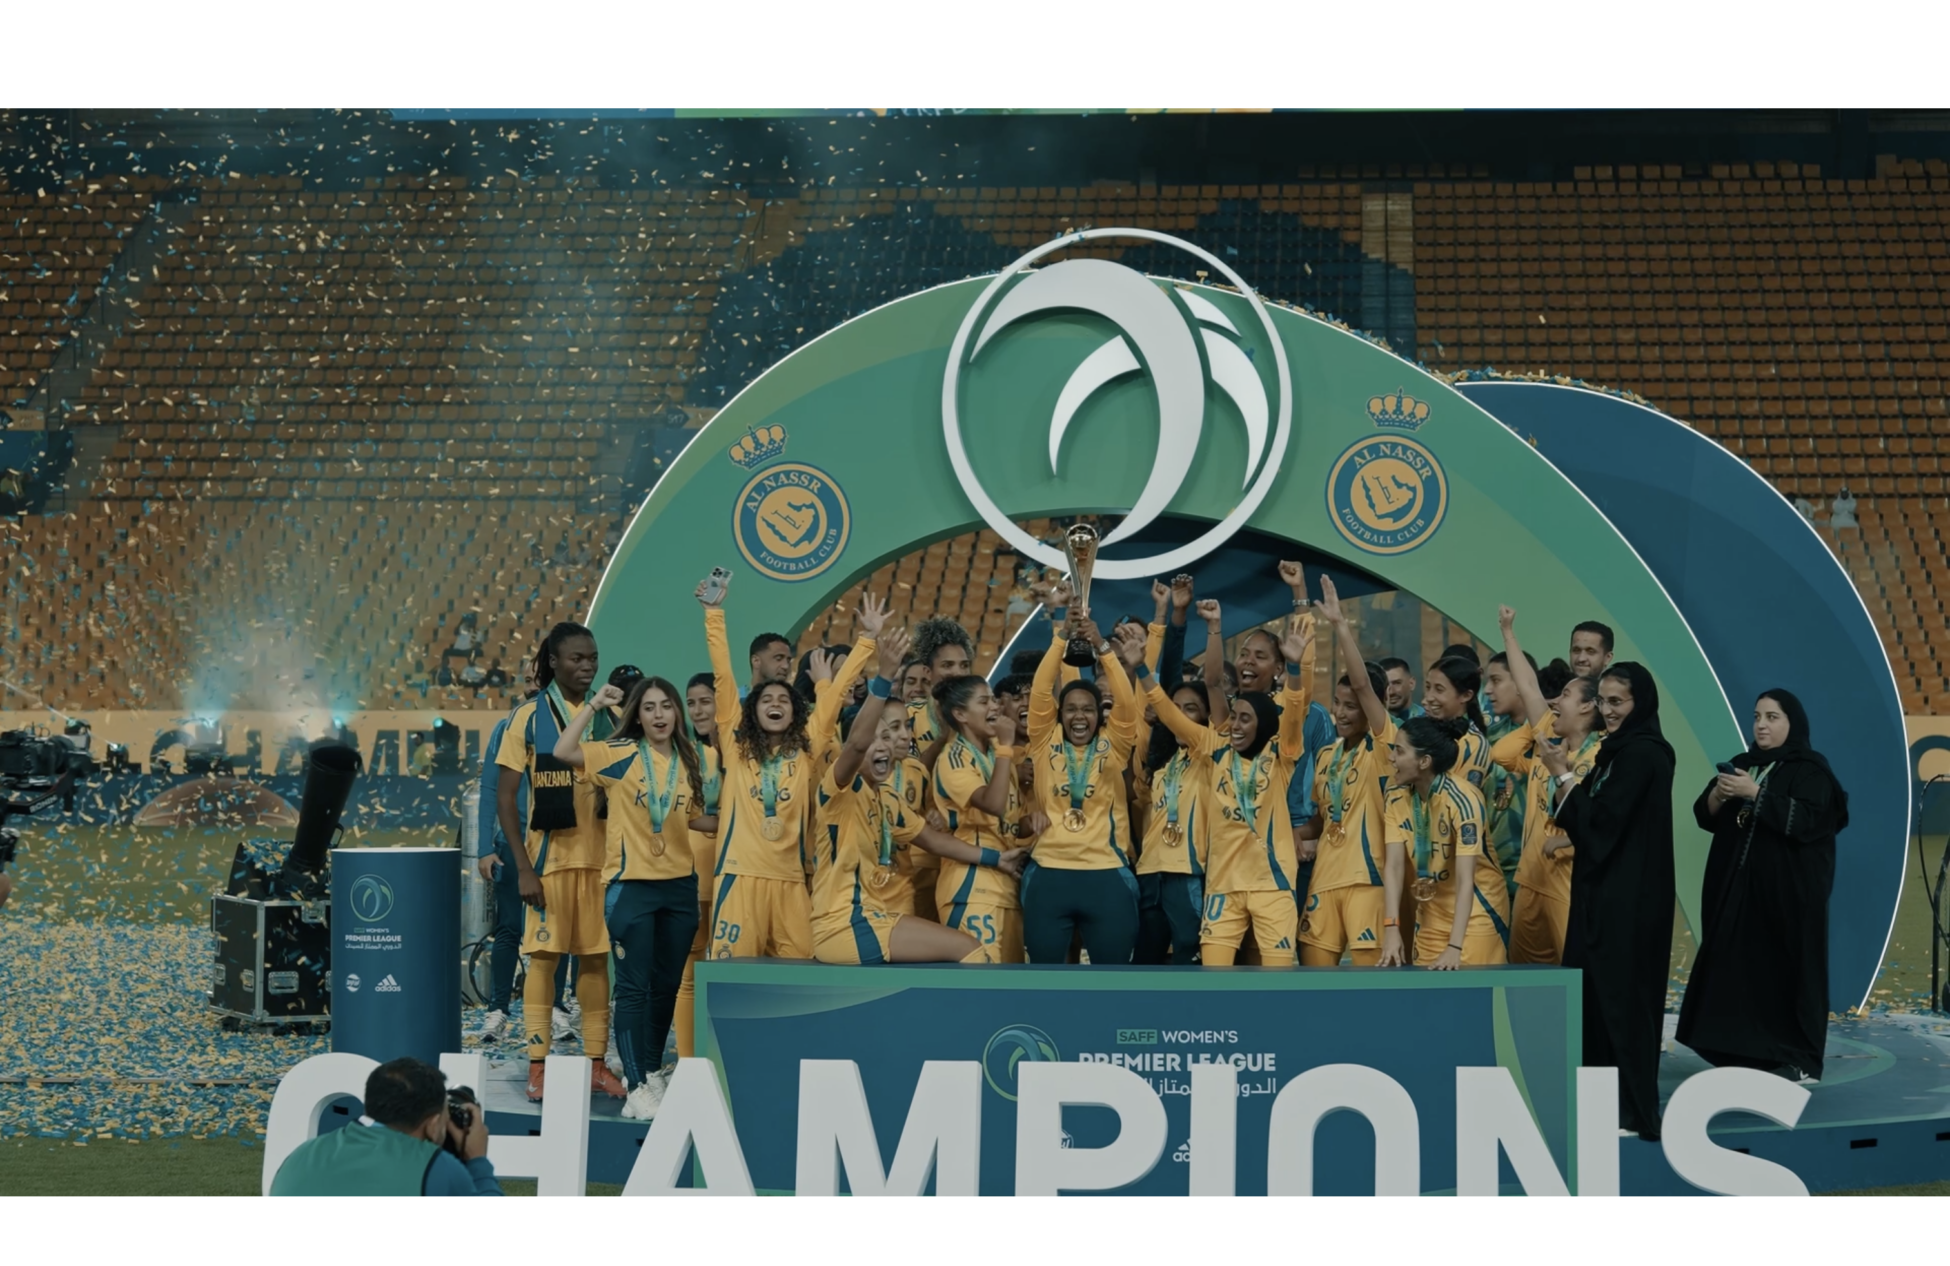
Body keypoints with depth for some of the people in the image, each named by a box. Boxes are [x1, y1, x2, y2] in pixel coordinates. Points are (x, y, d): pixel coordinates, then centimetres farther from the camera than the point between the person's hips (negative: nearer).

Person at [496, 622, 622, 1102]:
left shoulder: (608, 716, 7)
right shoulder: (529, 716, -3)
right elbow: (505, 795, -4)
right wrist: (522, 865, -11)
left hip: (601, 855, 3)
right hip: (549, 855, -3)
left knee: (596, 956, 6)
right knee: (543, 955, 0)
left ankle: (596, 1062, 12)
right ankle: (538, 1065, 5)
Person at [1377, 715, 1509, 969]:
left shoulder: (1461, 798, -26)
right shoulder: (1398, 796, -8)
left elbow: (1465, 879, -30)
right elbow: (1394, 866, -13)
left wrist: (1454, 947, -37)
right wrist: (1391, 927, -26)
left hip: (1476, 911, -5)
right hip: (1431, 913, 5)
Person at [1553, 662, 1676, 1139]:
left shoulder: (1641, 754, -15)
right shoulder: (1621, 749, 15)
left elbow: (1603, 818, -19)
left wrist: (1565, 779, -9)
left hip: (1629, 897, -10)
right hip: (1608, 892, 10)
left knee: (1621, 996, -6)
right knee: (1598, 995, 11)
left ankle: (1633, 1113, -2)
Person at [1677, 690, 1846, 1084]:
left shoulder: (1811, 771, -3)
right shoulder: (1742, 764, 15)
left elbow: (1806, 819, -18)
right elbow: (1705, 817, 10)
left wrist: (1755, 793, -21)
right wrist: (1718, 794, -11)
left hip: (1788, 891, -6)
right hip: (1737, 887, 6)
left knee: (1786, 967, -6)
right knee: (1739, 966, 1)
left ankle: (1798, 1059, -1)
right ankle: (1746, 1053, 5)